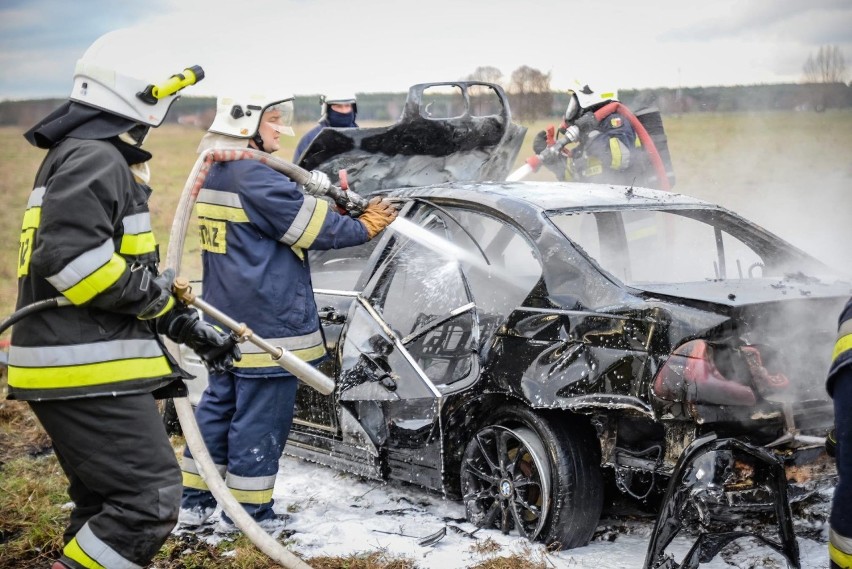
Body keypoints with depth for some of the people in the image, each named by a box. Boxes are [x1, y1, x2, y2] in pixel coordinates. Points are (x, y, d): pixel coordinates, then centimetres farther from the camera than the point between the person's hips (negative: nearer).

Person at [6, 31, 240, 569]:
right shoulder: (94, 158, -13)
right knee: (150, 499, -11)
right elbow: (68, 256, -27)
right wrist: (152, 292, -15)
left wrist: (188, 325, 19)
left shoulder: (104, 158, 22)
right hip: (87, 372, -11)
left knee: (105, 504, 18)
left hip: (91, 367, 11)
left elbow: (123, 272, 26)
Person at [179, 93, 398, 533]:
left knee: (219, 403, 17)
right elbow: (316, 228, -15)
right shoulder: (256, 178, -19)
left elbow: (289, 210, 13)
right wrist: (365, 226, -1)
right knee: (261, 416, 1)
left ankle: (194, 500, 24)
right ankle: (246, 512, 11)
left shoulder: (213, 173, 12)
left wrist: (325, 200, 2)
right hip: (267, 322, -10)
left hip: (226, 318, 10)